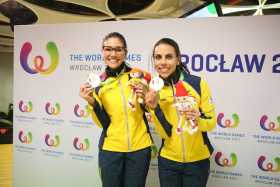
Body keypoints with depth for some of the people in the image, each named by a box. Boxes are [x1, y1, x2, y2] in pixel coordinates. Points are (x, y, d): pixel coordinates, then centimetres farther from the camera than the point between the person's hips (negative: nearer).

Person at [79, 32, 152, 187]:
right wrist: (92, 102, -18)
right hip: (111, 149, 1)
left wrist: (144, 98, -15)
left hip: (139, 147, 0)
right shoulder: (98, 82, -3)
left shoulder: (138, 75, -5)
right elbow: (103, 123, -3)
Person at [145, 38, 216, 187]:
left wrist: (198, 119, -26)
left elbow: (212, 122, -7)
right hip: (168, 161, 1)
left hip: (198, 160, -1)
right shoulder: (154, 90, -6)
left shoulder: (198, 83, -12)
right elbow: (165, 133, -9)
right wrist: (154, 108, -23)